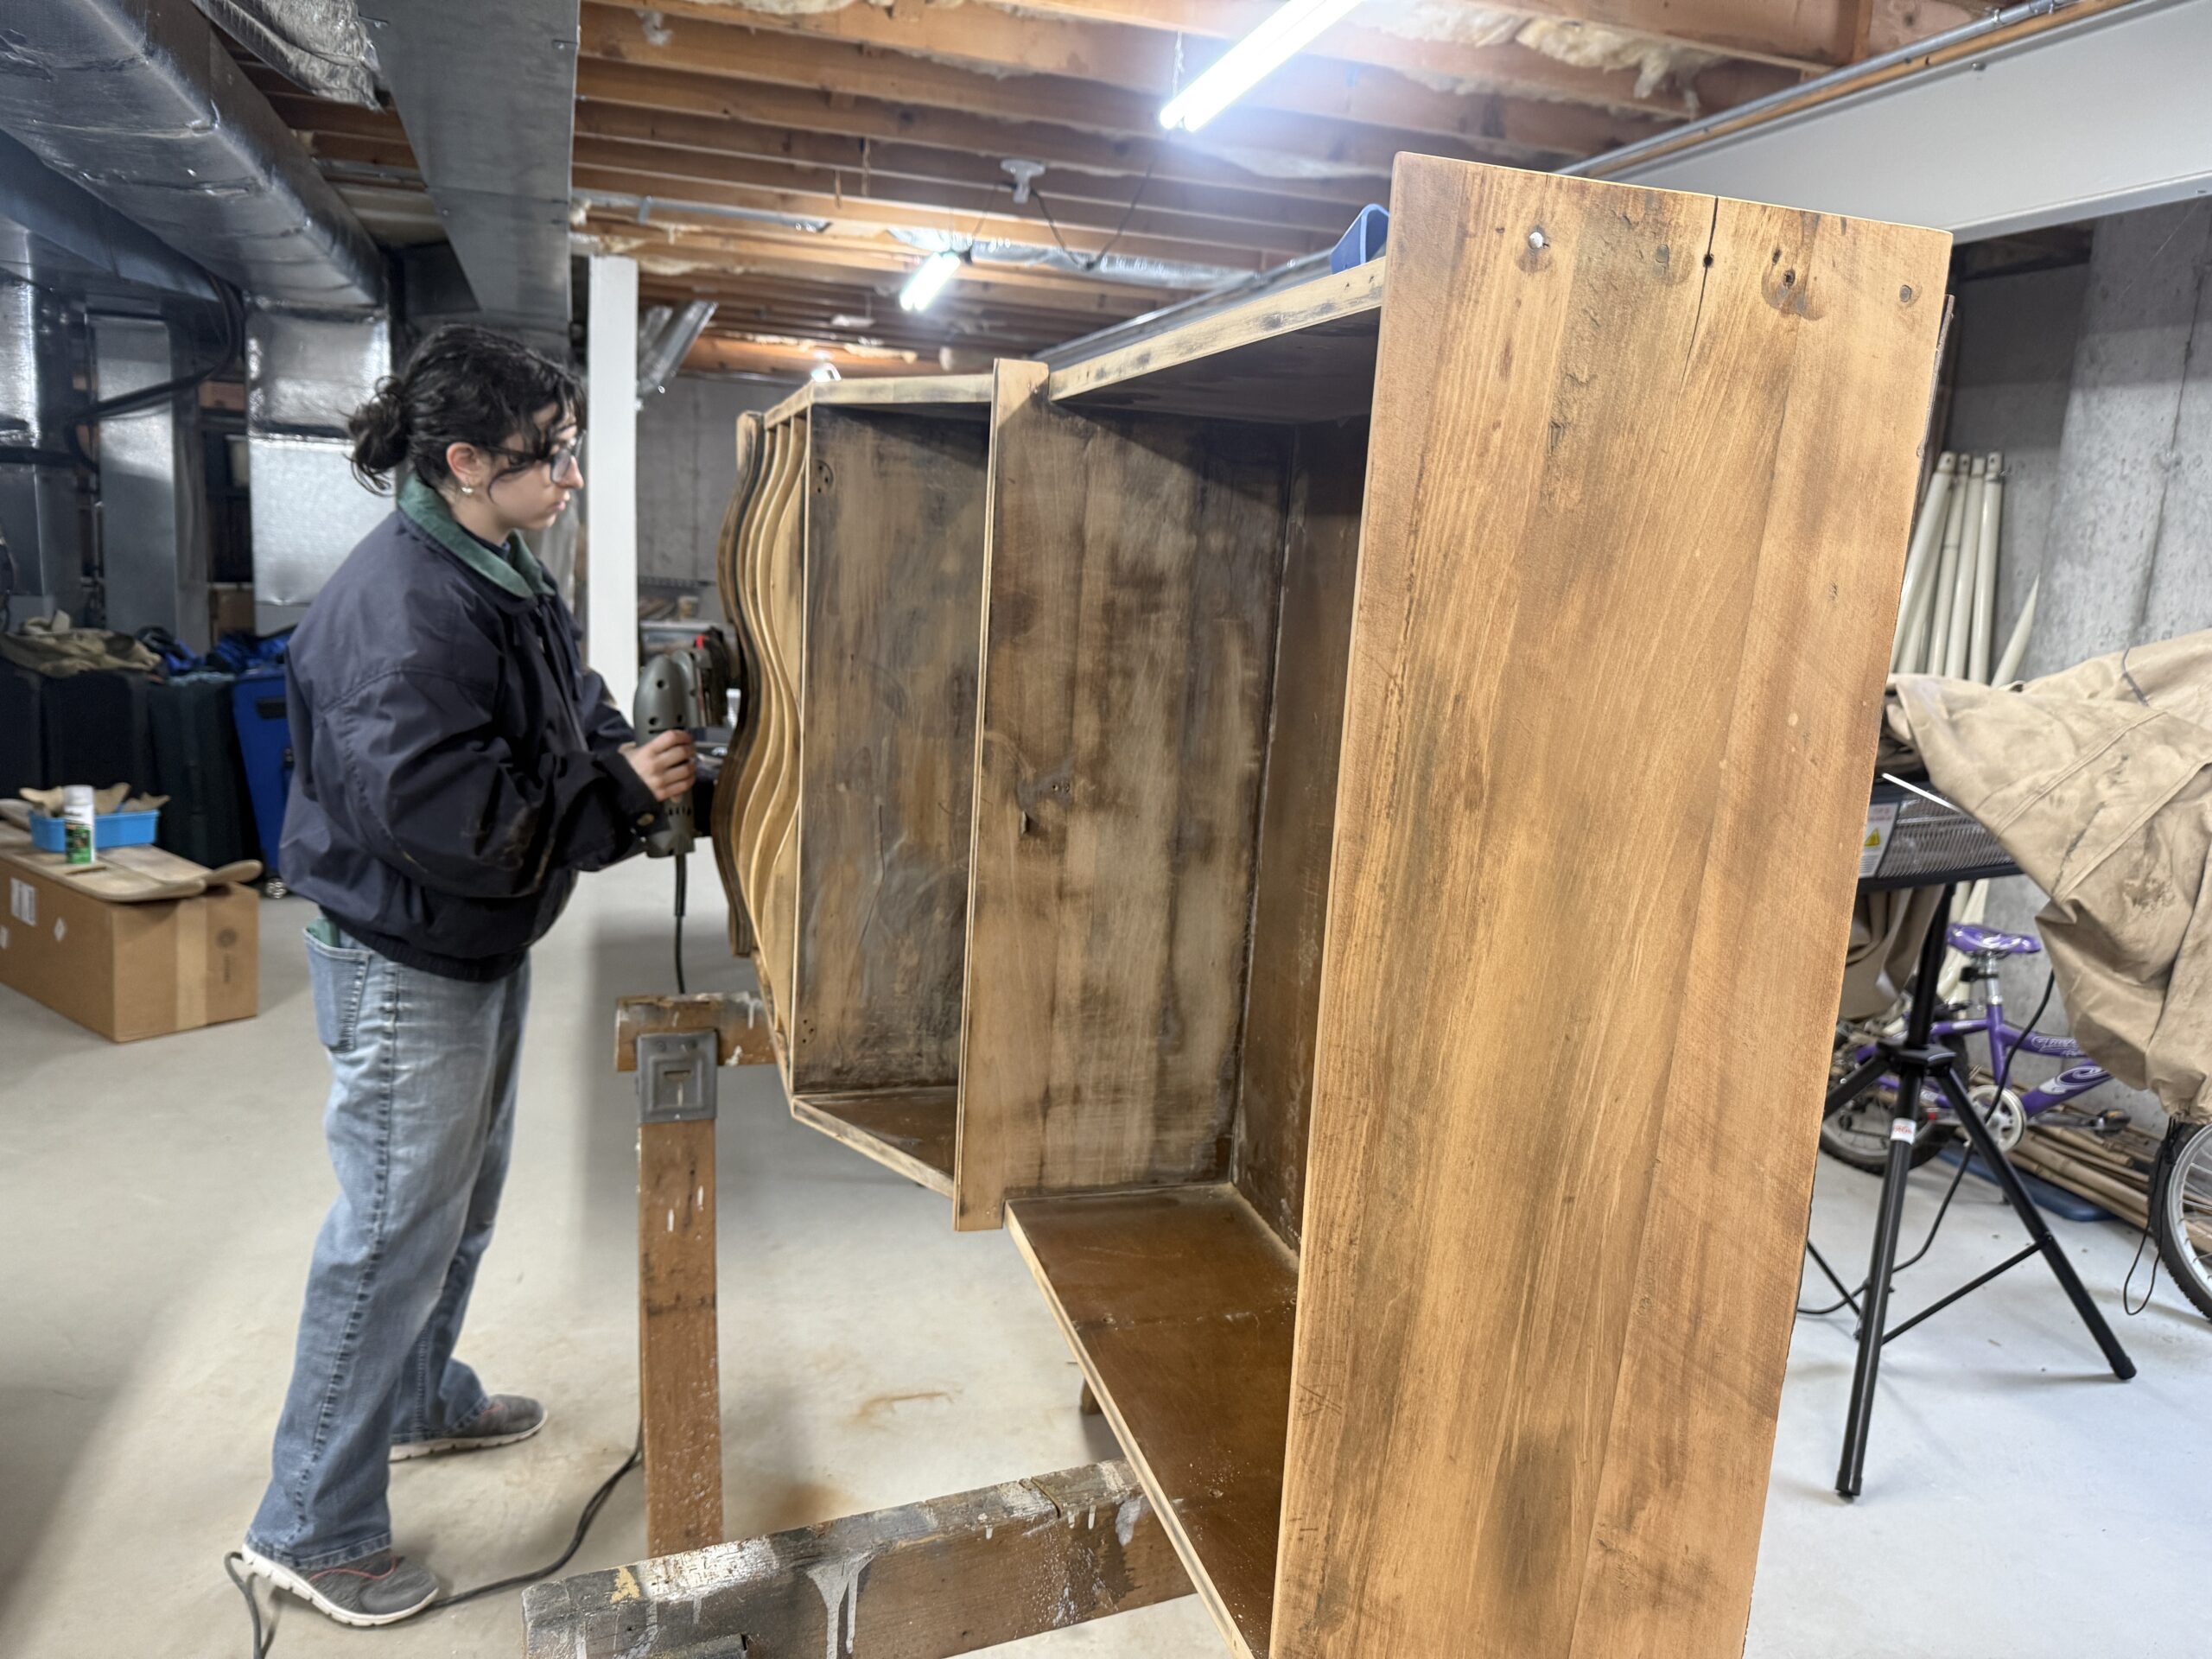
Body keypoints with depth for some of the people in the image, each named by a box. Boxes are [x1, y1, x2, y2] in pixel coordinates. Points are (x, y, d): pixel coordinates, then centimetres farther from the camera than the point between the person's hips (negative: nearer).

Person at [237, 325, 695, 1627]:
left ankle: (421, 1398, 48)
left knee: (463, 1202, 24)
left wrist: (638, 759, -5)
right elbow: (434, 804, -31)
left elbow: (575, 714, 15)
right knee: (396, 1232, 2)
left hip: (484, 945, 10)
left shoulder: (508, 575, 6)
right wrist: (622, 795, -25)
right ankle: (311, 1527, 22)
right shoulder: (401, 602, -26)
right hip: (406, 965, -10)